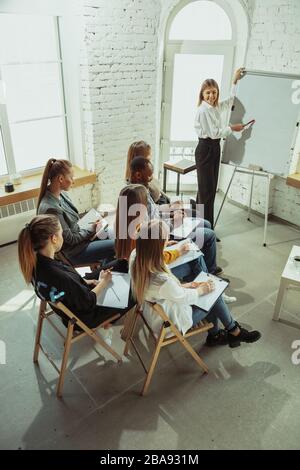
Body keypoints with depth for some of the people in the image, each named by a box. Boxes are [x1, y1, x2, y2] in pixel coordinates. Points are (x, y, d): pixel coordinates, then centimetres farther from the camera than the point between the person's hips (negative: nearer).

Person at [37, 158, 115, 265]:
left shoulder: (60, 194, -3)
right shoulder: (51, 208, -30)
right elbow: (70, 239, -20)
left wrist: (89, 231, -2)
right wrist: (91, 230, -7)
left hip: (77, 237, 9)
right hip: (71, 252, -9)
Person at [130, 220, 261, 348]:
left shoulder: (136, 257, -20)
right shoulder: (162, 281, -42)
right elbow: (183, 298, -21)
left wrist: (181, 286, -2)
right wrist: (201, 290, -2)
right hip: (171, 321, -7)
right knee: (214, 297, 6)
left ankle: (214, 335, 33)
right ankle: (235, 332, 32)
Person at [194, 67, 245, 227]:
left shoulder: (217, 107, 10)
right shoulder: (203, 110, -15)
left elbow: (231, 101, 29)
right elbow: (213, 133, -18)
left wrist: (235, 81, 25)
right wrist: (232, 128, -10)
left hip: (215, 148, 9)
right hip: (205, 149, -9)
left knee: (211, 188, 13)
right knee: (206, 189, -5)